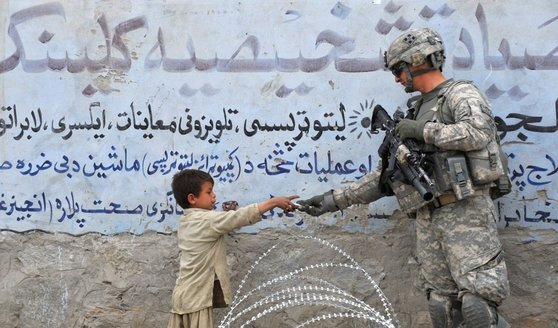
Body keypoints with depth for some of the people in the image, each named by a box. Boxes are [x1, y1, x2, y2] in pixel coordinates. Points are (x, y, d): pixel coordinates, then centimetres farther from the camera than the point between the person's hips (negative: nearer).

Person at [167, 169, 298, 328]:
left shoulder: (185, 222, 13)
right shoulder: (207, 219, -14)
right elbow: (241, 216, -17)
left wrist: (226, 214, 8)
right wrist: (274, 201, -13)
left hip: (184, 295, 9)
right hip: (196, 297, -9)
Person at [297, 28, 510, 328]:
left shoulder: (462, 95, 2)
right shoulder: (415, 114, 23)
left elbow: (478, 133, -21)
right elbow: (384, 176, 23)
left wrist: (422, 131, -11)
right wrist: (334, 199, 18)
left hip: (466, 212, -7)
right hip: (428, 219, 8)